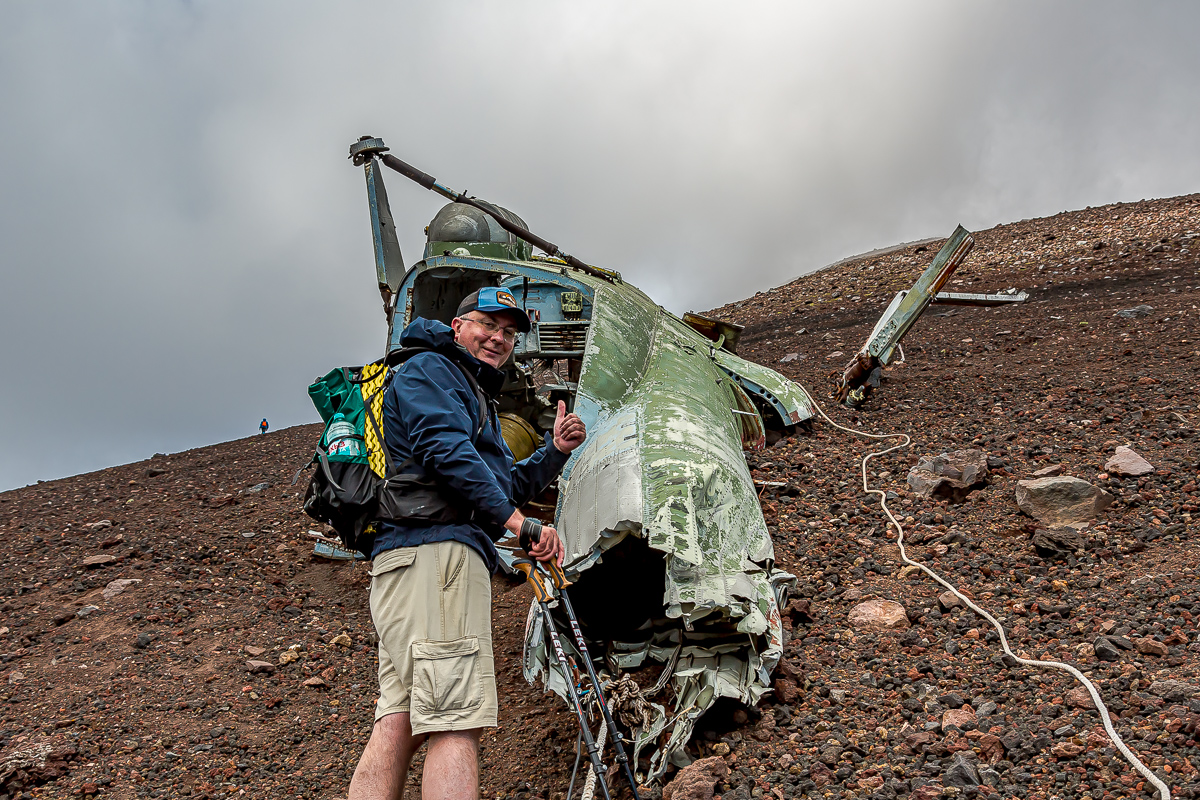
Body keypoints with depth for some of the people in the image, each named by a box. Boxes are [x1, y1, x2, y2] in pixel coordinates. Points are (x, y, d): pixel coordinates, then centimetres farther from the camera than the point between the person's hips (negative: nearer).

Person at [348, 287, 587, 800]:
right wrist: (516, 520, -14)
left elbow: (506, 487, 35)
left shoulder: (475, 397, 35)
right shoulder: (427, 369, 4)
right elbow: (445, 450, -13)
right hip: (435, 549, -10)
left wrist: (555, 450, 20)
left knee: (399, 720, 1)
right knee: (456, 721, -19)